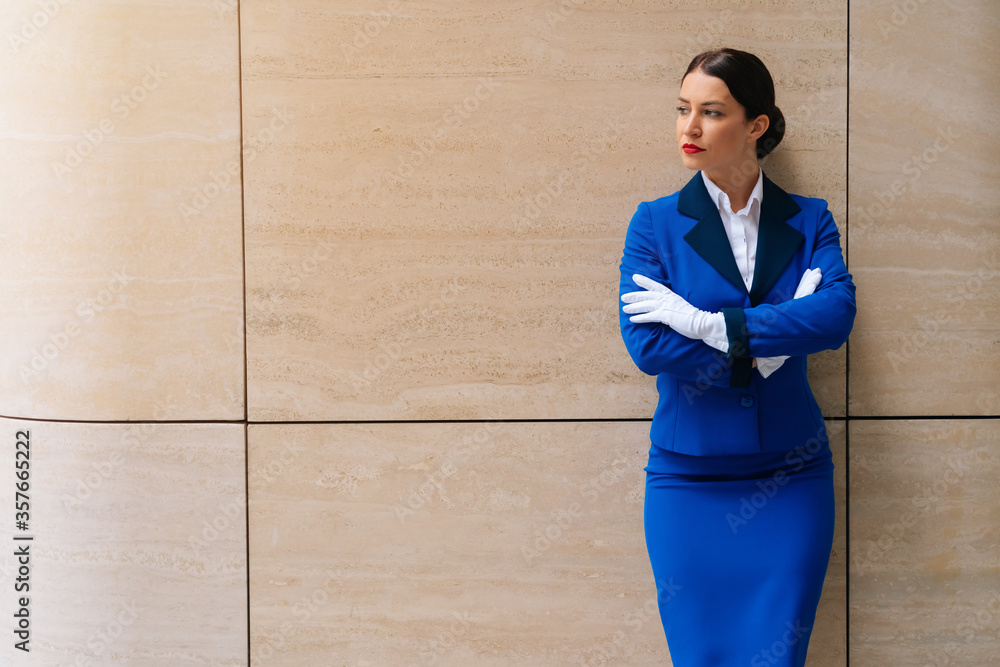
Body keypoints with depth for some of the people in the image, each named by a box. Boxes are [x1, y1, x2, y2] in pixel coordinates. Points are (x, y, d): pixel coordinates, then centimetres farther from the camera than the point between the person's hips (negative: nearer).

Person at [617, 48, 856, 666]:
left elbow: (838, 314, -16)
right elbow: (646, 343, -15)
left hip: (791, 479, 1)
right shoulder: (657, 222, -1)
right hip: (689, 480, -1)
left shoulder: (809, 221, 3)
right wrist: (775, 336, -13)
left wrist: (707, 322, -21)